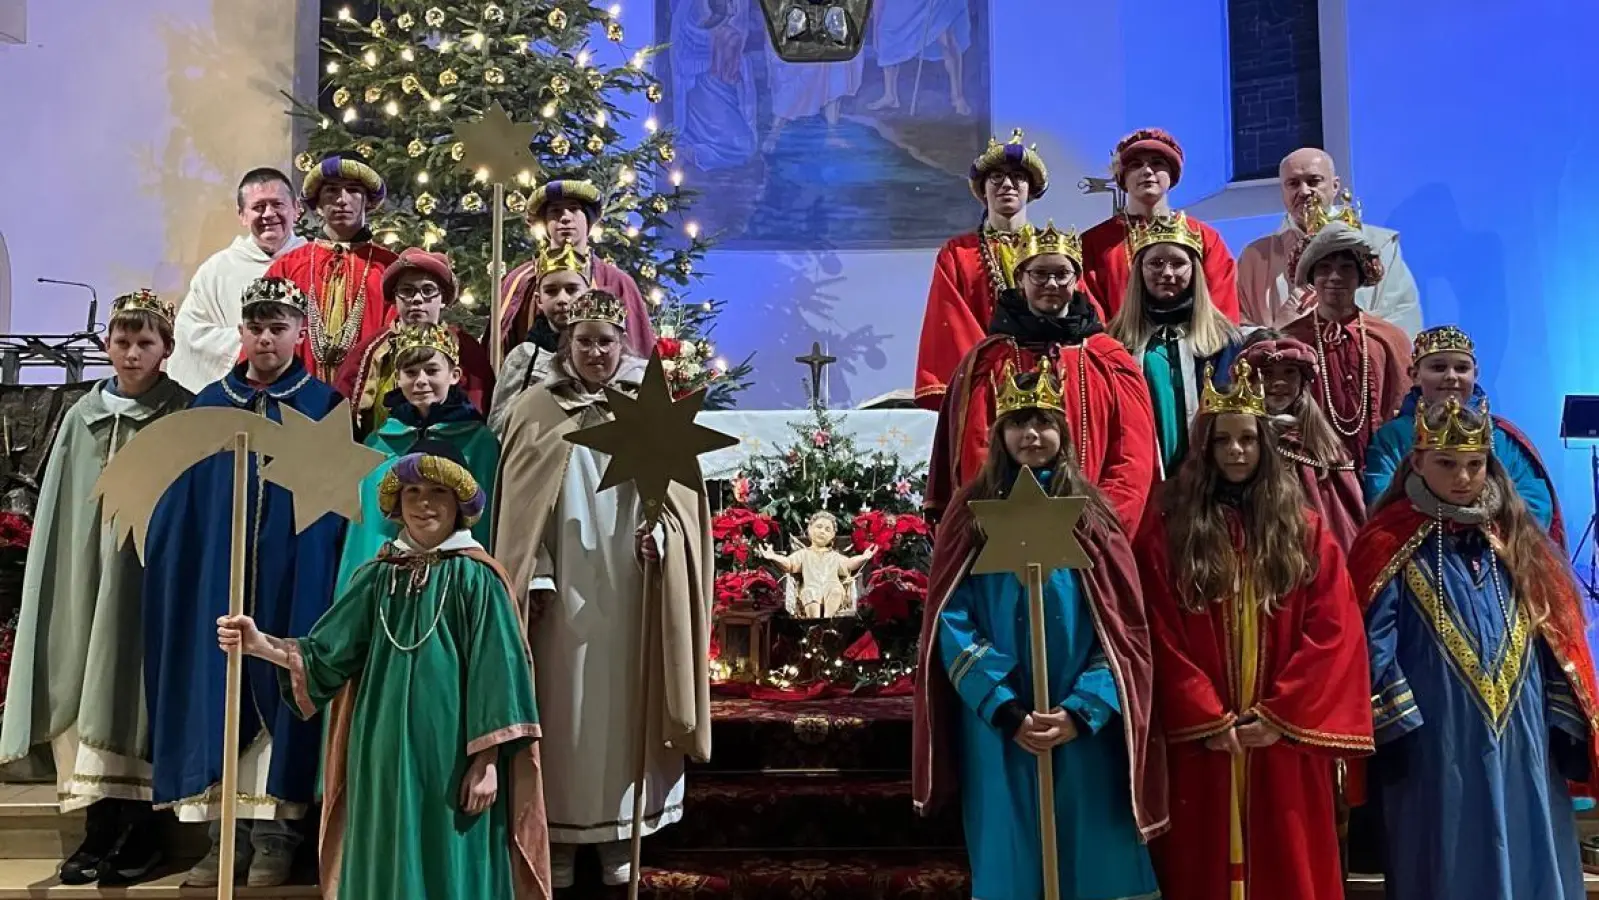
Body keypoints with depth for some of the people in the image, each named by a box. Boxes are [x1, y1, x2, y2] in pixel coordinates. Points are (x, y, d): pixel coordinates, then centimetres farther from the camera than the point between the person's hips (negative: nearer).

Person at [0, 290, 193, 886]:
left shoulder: (184, 414, -1)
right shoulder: (83, 415, 13)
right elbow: (60, 509, 14)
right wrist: (65, 574, 8)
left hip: (146, 567, -5)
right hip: (85, 571, 5)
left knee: (129, 689, -5)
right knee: (86, 689, 4)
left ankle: (137, 832, 3)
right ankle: (102, 830, 11)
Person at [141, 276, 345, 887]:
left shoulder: (325, 406, 4)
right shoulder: (209, 405, 12)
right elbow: (180, 504, 11)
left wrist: (320, 578, -10)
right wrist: (175, 567, 1)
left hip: (292, 575, -3)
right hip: (215, 573, 3)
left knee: (279, 685, -2)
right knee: (214, 685, 1)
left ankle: (274, 830, 5)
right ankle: (225, 831, 9)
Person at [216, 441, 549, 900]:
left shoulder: (474, 576, -4)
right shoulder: (379, 576, 10)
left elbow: (495, 671, -8)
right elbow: (326, 653, 4)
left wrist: (487, 759, -13)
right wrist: (262, 644, -13)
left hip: (450, 755, -4)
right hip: (386, 755, 5)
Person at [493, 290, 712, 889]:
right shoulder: (538, 410, 3)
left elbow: (677, 488, 5)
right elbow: (522, 503, 1)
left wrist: (659, 533, -14)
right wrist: (535, 577, -7)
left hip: (631, 584, 1)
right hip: (565, 586, -1)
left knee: (623, 702, 6)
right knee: (564, 706, 4)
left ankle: (620, 836, 17)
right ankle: (558, 835, 15)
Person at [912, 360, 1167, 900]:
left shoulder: (1091, 517, 5)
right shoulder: (972, 513, 3)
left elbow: (1123, 629, -1)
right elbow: (952, 622, -4)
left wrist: (1081, 710, -14)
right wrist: (1005, 710, -14)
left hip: (1083, 726, 1)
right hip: (997, 726, 0)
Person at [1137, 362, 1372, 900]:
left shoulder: (1306, 532, 7)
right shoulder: (1167, 530, 1)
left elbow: (1334, 633, -2)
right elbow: (1161, 637, -4)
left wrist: (1279, 714, -11)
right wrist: (1206, 719, -11)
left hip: (1287, 739, 1)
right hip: (1200, 739, -1)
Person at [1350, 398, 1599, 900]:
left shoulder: (1517, 541, 12)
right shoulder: (1392, 544, -3)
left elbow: (1557, 637, 11)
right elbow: (1374, 645, -7)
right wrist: (1395, 728, -13)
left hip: (1524, 740, 4)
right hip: (1435, 745, -4)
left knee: (1528, 859, 10)